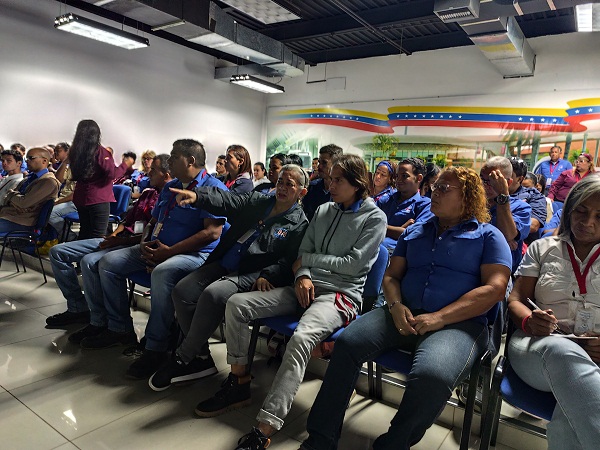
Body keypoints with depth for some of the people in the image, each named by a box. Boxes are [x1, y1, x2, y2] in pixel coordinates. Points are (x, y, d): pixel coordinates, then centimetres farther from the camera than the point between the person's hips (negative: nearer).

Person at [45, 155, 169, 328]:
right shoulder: (148, 193, 22)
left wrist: (122, 240, -19)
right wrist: (114, 234, 8)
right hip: (118, 239, 10)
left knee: (89, 261, -35)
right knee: (57, 252, 7)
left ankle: (100, 322, -19)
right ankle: (78, 308, 9)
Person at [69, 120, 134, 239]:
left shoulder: (74, 152, 4)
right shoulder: (99, 151, -14)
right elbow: (112, 173, -20)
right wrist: (126, 165, -4)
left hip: (80, 198, 7)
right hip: (99, 198, -7)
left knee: (84, 231, 19)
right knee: (98, 236, -3)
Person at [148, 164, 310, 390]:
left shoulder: (299, 224, 2)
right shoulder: (257, 201, 17)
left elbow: (288, 262, -8)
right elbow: (227, 201, 3)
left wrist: (265, 276, -25)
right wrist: (196, 195, -15)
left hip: (250, 275, -6)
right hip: (223, 264, 6)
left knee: (212, 294, -30)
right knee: (182, 291, -12)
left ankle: (182, 360, -9)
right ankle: (201, 358, 2)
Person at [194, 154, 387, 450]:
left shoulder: (375, 218, 1)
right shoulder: (322, 211, 16)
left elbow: (353, 264, -9)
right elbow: (302, 253, 15)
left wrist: (308, 259, -4)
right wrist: (303, 276, -7)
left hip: (341, 294, -6)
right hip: (307, 287, 7)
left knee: (301, 338, -37)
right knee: (236, 304, -8)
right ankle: (238, 384, 3)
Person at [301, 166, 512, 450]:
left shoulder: (488, 236, 8)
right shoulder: (414, 232, 21)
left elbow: (495, 288, -5)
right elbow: (391, 276, 18)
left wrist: (440, 317, -16)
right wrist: (396, 305, -6)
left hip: (459, 323, -4)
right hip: (404, 316, 4)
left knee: (432, 376, -35)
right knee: (347, 342, -20)